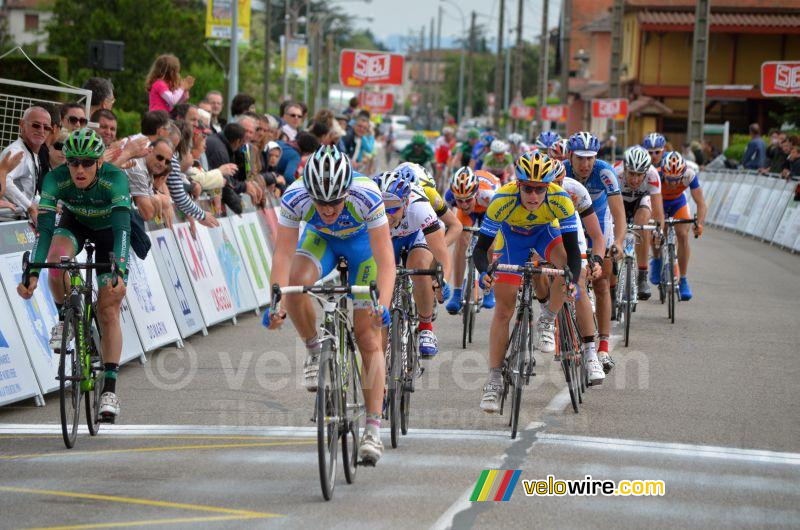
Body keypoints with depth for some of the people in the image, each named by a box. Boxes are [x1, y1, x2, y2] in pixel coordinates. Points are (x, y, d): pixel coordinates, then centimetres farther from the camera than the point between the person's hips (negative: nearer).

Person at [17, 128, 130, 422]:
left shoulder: (115, 178, -37)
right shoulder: (55, 179, -32)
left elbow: (122, 229, -47)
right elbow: (44, 228, -37)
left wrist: (119, 272, -61)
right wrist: (32, 273, -49)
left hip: (108, 229, -1)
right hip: (74, 224, 1)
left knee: (108, 312, -9)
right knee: (57, 258, -35)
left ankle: (110, 389, -3)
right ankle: (65, 318, -6)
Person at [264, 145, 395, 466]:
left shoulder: (367, 196, -38)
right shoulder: (295, 197, -34)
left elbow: (385, 260, -39)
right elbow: (283, 253, -35)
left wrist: (382, 306, -53)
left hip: (362, 241, -2)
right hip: (320, 238, 2)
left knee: (368, 337, -8)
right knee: (295, 283, -32)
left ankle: (373, 430, -3)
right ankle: (315, 352, -5)